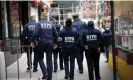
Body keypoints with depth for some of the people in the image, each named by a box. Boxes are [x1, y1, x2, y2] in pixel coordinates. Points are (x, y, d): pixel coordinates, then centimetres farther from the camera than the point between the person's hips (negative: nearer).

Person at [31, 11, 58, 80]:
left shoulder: (39, 23, -4)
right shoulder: (51, 24, 5)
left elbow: (35, 33, -15)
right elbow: (56, 34, 3)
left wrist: (32, 41, -4)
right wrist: (55, 43, 15)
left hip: (42, 42, -3)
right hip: (50, 43, 3)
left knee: (40, 58, 13)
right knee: (49, 60, 9)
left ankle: (45, 73, -5)